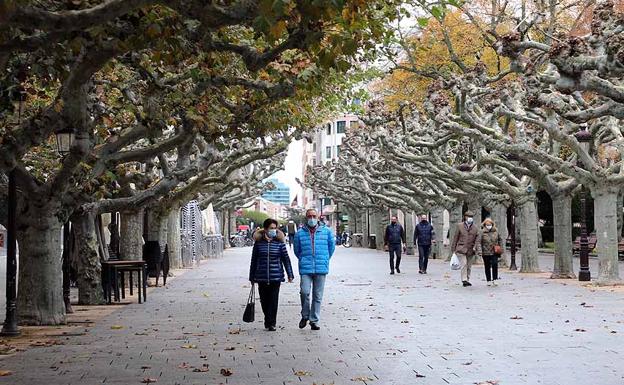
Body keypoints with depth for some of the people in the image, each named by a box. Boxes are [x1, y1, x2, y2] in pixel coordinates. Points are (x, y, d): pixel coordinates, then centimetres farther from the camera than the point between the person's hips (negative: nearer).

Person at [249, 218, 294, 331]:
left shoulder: (279, 242, 2)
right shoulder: (258, 242, 3)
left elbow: (286, 259, 4)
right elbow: (254, 260, 9)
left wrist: (290, 274, -1)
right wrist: (252, 277, 11)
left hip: (276, 276, -1)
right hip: (261, 277, 1)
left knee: (273, 301, -5)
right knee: (264, 301, 9)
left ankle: (271, 323, 1)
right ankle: (268, 320, 28)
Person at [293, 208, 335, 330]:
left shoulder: (326, 231, 4)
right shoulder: (300, 233, 3)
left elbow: (332, 246, 17)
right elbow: (297, 250, 17)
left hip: (321, 269, 1)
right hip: (305, 269, -1)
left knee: (317, 296, 5)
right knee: (305, 292, -14)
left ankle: (314, 320, 14)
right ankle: (305, 316, 9)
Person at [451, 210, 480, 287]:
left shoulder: (475, 228, 6)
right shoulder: (460, 226, 1)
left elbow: (477, 240, 2)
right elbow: (455, 238, 5)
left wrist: (479, 250, -11)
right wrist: (453, 249, 5)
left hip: (470, 250, 3)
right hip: (461, 249, -3)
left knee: (469, 266, 8)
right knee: (464, 264, -15)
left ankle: (467, 280, 19)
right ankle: (464, 280, -15)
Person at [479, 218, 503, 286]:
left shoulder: (496, 231, 6)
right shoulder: (482, 232, -4)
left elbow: (500, 240, 16)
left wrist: (500, 248, 7)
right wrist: (479, 251, -10)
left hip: (494, 252, 1)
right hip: (486, 252, -1)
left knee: (495, 264, -13)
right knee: (487, 267, 7)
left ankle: (494, 279, -3)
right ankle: (488, 280, 16)